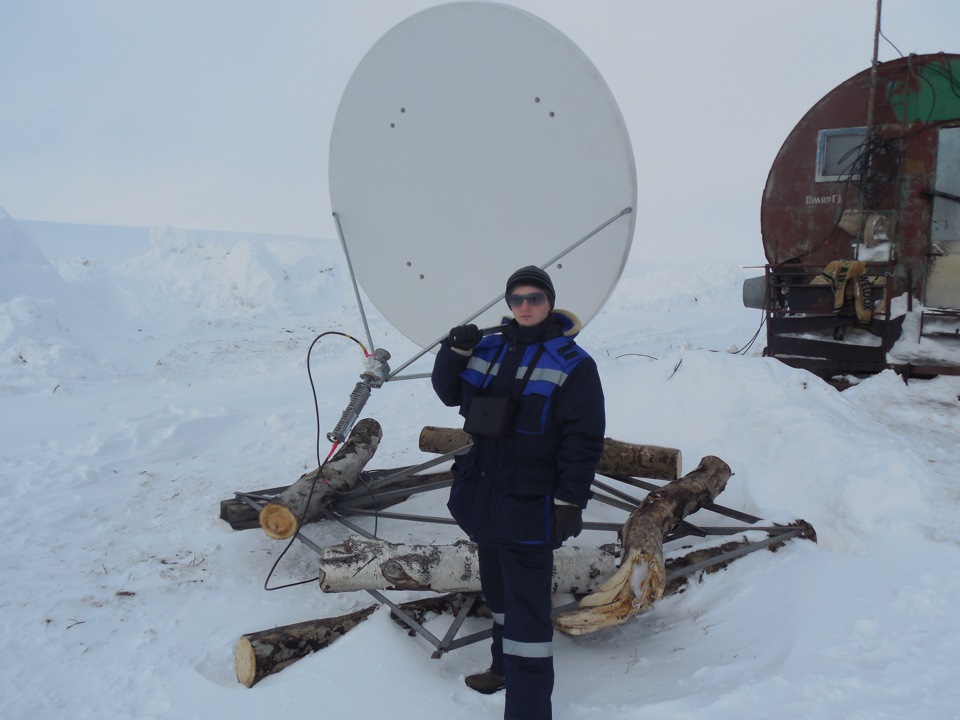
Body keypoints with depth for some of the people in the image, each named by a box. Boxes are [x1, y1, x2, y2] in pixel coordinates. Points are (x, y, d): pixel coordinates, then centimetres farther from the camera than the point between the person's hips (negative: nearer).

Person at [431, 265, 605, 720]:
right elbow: (448, 392, 13)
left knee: (526, 604, -4)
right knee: (497, 589, 24)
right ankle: (504, 667, 44)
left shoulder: (572, 364, -11)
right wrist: (456, 350, -5)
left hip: (529, 504, -7)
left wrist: (570, 502, -18)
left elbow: (583, 440, -14)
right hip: (484, 495, 7)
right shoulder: (488, 350, 7)